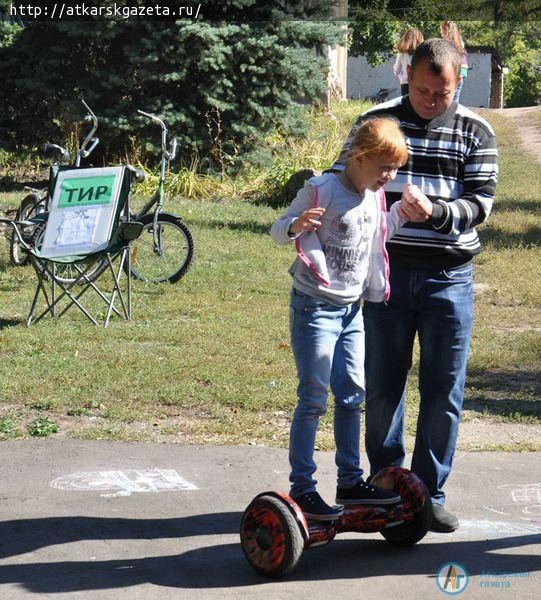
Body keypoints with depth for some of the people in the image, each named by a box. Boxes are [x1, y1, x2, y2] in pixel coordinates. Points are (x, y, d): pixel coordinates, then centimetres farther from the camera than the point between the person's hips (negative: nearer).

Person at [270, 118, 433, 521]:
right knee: (314, 398, -5)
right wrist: (296, 225, -34)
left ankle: (350, 482, 22)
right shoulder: (322, 190, -16)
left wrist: (401, 212, 9)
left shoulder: (374, 197, 7)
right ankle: (302, 488, 2)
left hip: (352, 308, 8)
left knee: (353, 394, 12)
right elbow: (278, 231, -12)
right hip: (315, 306, -8)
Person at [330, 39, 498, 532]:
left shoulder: (475, 133, 3)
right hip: (387, 273, 0)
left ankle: (430, 493, 15)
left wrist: (435, 210, -21)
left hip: (449, 278, 0)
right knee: (383, 386, 5)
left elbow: (480, 203, -4)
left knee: (444, 393, 3)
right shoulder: (376, 122, 3)